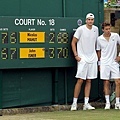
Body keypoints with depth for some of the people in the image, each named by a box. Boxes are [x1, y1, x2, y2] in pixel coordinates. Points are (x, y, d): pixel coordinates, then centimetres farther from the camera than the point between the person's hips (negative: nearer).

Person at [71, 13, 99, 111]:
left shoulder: (96, 29, 9)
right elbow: (73, 42, -4)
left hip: (92, 58, 5)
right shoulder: (81, 29, -8)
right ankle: (74, 103, -1)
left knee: (89, 81, 5)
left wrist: (95, 54, 15)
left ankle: (86, 103, 7)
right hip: (82, 58, -5)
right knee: (80, 80, -8)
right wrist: (76, 55, -11)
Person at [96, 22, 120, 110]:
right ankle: (107, 102, 7)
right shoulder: (99, 39, 0)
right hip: (104, 63, 0)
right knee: (106, 83, 1)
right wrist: (99, 64, 8)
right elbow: (99, 51, 10)